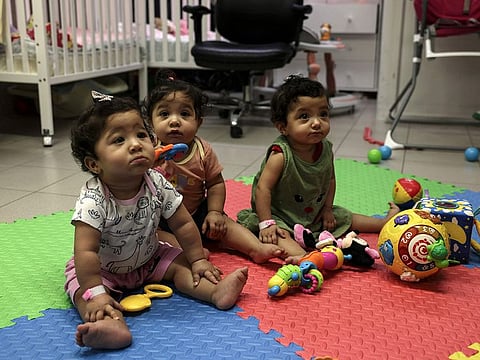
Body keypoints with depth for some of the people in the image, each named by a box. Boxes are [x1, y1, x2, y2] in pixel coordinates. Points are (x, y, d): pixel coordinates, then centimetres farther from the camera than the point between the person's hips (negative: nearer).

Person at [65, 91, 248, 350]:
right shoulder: (93, 200, -33)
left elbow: (183, 224, -8)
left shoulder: (157, 185, -19)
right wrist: (96, 295, -38)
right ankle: (115, 324, -50)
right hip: (102, 269, -4)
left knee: (182, 264, -10)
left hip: (148, 258, 5)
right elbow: (86, 251, -35)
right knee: (82, 289, -28)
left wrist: (198, 260, -4)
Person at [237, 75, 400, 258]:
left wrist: (327, 208, 4)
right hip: (280, 215, -6)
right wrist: (266, 224, -31)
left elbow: (330, 179, 9)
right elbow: (263, 188, -28)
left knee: (345, 217, 15)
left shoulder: (326, 150, -7)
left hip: (315, 214, 6)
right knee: (279, 234, -36)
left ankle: (385, 222, 33)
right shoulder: (281, 154, -27)